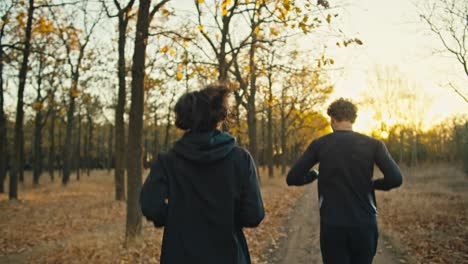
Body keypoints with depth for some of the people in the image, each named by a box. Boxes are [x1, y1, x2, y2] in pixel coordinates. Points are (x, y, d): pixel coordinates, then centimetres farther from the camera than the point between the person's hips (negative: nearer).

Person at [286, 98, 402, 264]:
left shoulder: (319, 144, -2)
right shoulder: (373, 144, -1)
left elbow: (292, 178, -4)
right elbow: (395, 179, -11)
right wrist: (372, 184, 8)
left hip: (332, 226, -1)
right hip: (364, 225, 1)